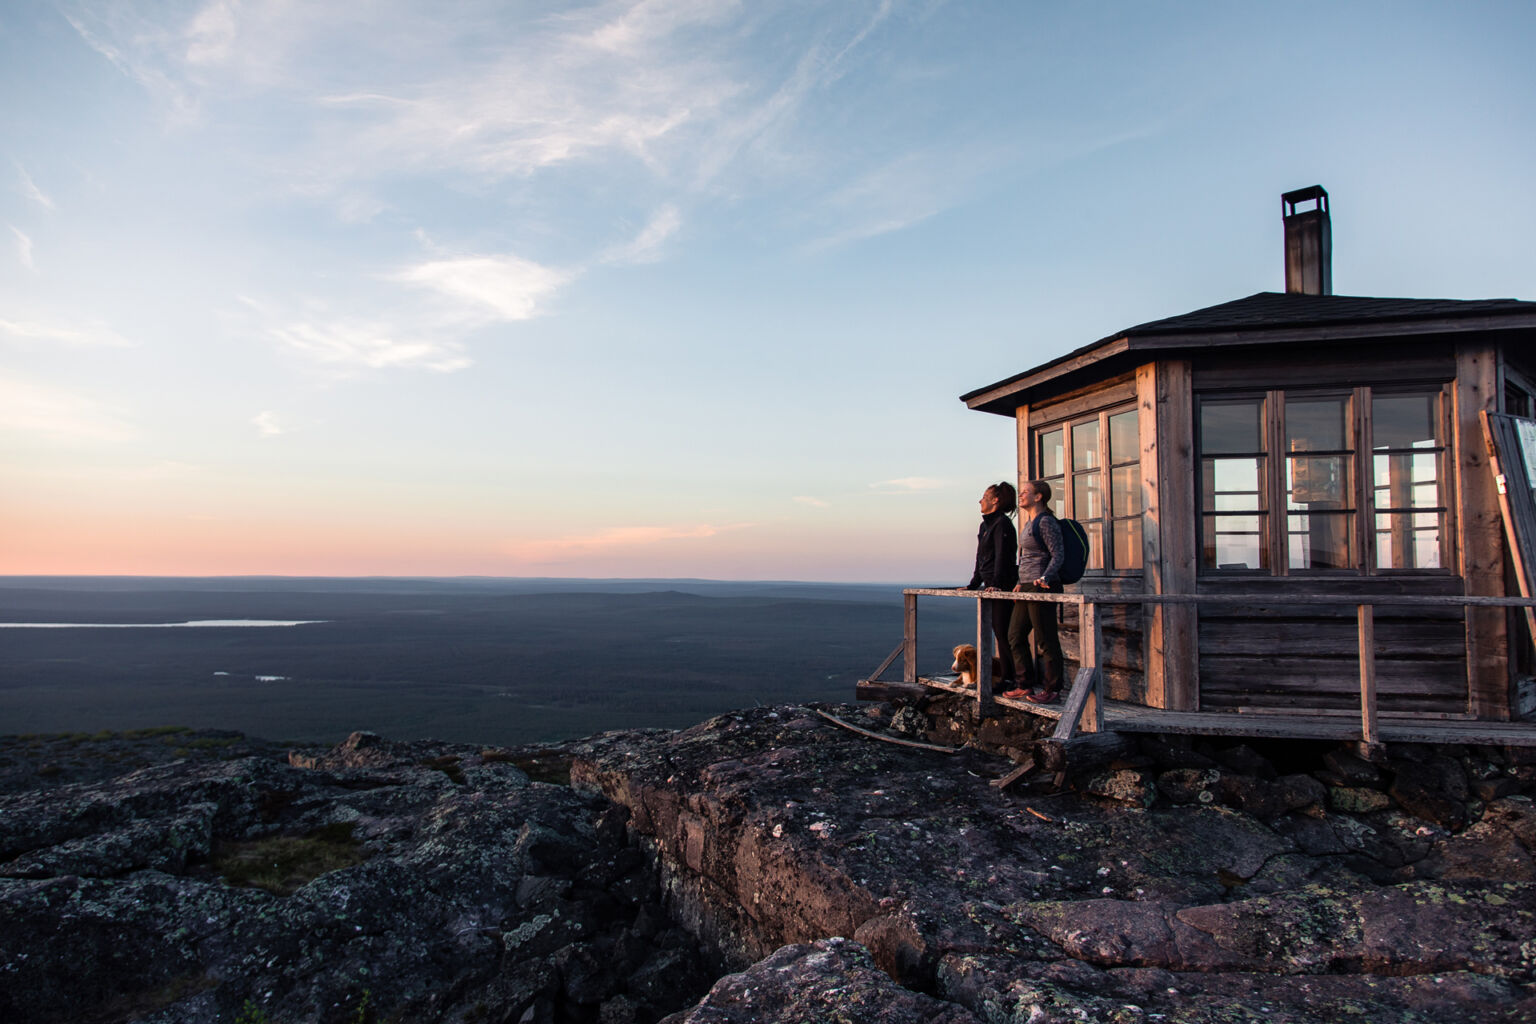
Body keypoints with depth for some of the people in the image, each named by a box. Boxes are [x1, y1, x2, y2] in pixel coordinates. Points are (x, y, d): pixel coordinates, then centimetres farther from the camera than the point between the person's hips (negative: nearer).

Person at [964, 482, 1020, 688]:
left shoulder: (1002, 524, -10)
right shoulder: (986, 525, 19)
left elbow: (1002, 556, -19)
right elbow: (981, 560, 23)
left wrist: (996, 583, -26)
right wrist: (973, 585, 22)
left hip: (1003, 587, -10)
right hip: (992, 587, 10)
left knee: (1004, 634, -10)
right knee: (999, 633, 9)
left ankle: (1021, 677, -6)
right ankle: (1007, 678, 13)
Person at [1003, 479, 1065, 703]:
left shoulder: (1046, 522, -10)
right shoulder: (1029, 523, 18)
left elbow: (1058, 554, -15)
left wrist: (1044, 578, -27)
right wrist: (1021, 582, 21)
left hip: (1042, 587, -10)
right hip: (1027, 587, 10)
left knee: (1046, 639, -3)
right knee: (1015, 636, 11)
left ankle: (1051, 689, 5)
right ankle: (1026, 685, 18)